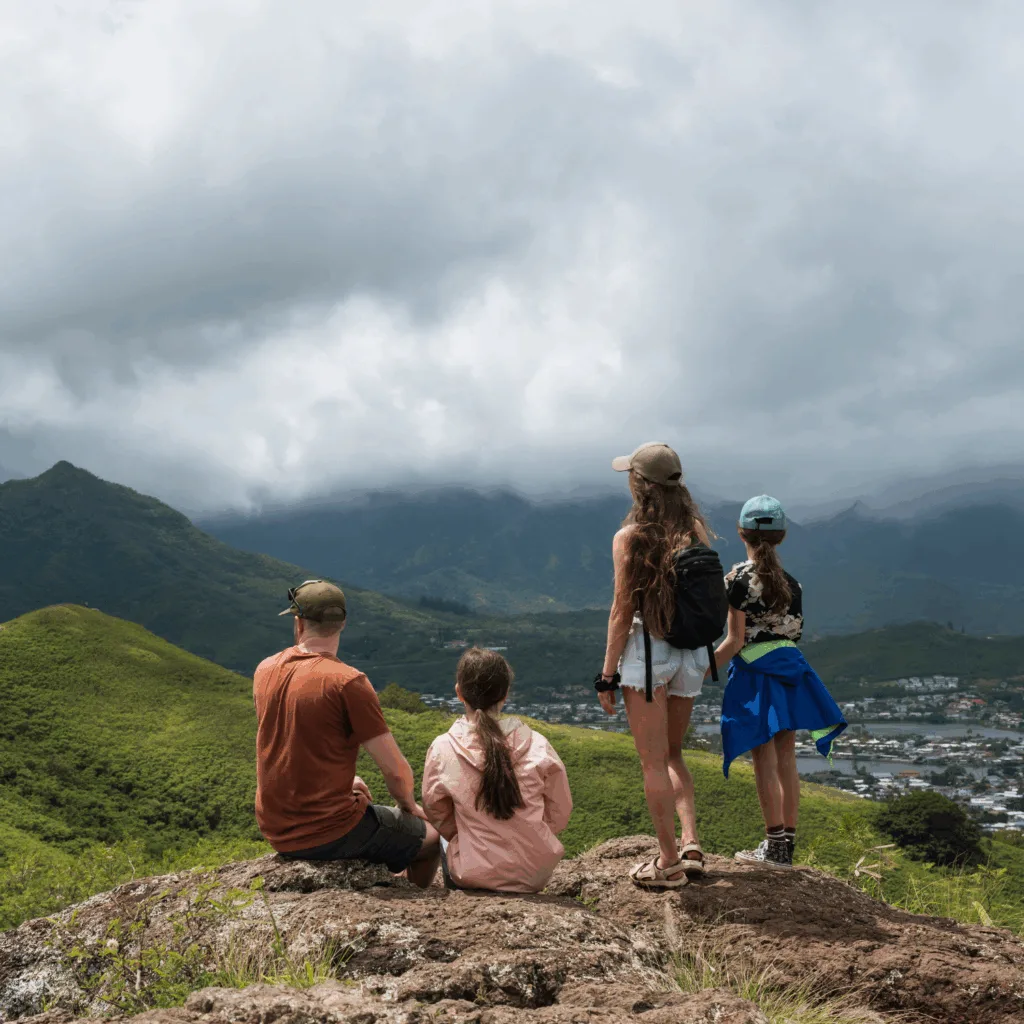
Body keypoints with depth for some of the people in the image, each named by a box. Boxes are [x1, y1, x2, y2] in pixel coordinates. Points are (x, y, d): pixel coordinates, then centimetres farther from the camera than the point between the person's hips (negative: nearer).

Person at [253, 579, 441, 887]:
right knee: (431, 835, 14)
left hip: (276, 831, 7)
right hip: (330, 834, -7)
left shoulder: (265, 671, 0)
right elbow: (395, 770, -17)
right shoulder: (348, 682, -20)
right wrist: (409, 805, 4)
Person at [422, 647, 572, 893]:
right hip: (534, 878, 2)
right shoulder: (538, 746, -10)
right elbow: (560, 813, 1)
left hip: (472, 877, -1)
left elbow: (437, 815, 3)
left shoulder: (442, 749, -12)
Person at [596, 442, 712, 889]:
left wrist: (607, 675, -4)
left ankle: (669, 862, 7)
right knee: (672, 755, 21)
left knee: (653, 762, 4)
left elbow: (623, 610, -10)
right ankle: (691, 843, 9)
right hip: (691, 653, 5)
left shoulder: (630, 537, -12)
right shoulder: (695, 530, 3)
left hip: (647, 650, -5)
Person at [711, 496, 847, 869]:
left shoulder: (739, 577, -11)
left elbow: (735, 641, -14)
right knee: (785, 761, 10)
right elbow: (795, 632, 8)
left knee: (765, 763, 0)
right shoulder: (791, 582, 6)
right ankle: (788, 844, 15)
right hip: (788, 668, 6)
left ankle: (774, 845, 4)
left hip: (755, 673, -6)